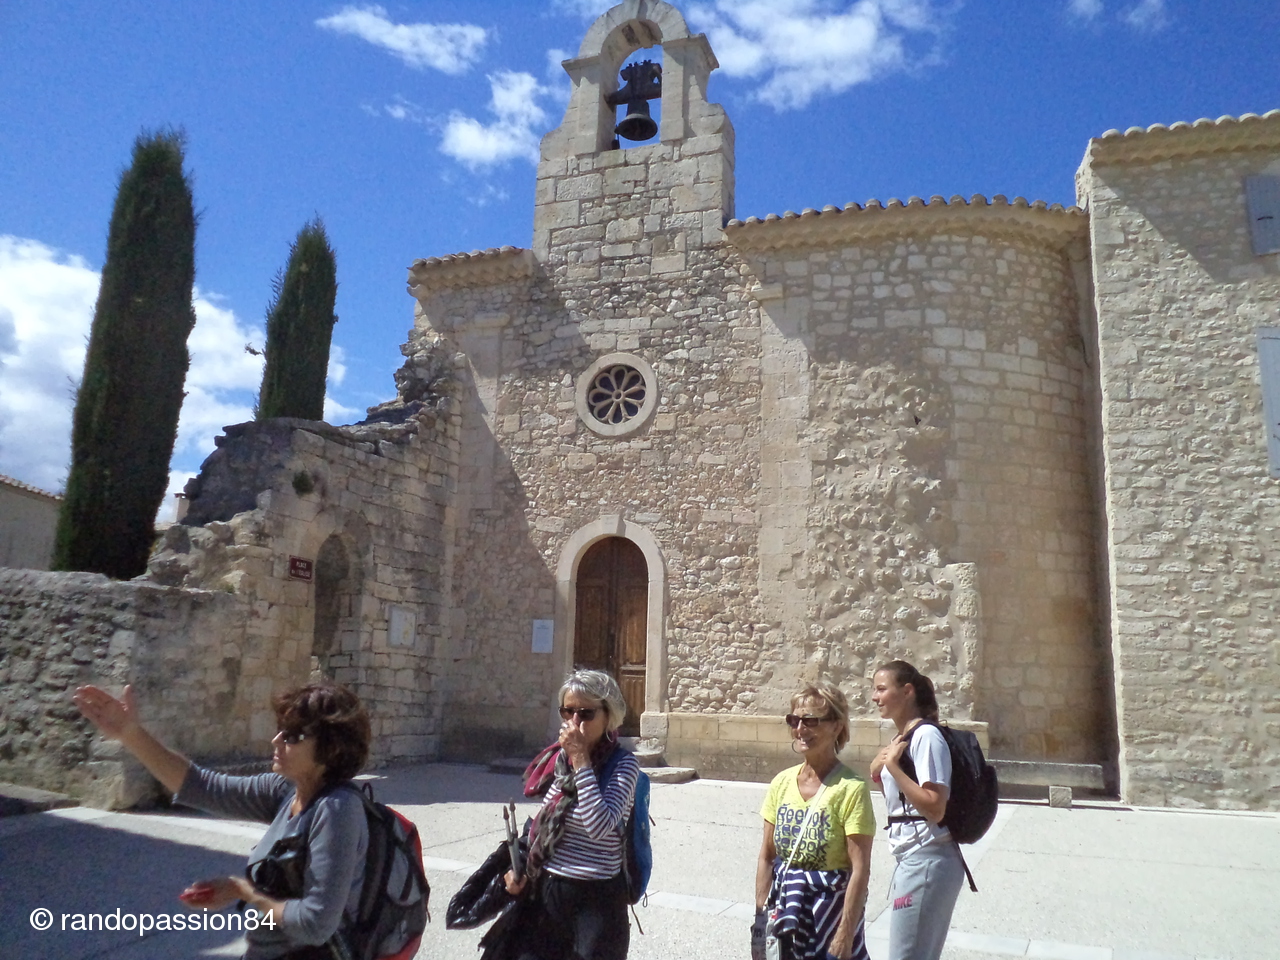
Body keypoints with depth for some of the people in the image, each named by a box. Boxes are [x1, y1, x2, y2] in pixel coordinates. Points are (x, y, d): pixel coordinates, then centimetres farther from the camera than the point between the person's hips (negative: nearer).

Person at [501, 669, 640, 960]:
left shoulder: (622, 765, -13)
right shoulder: (560, 759, 5)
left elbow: (600, 826, -29)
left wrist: (581, 760, -24)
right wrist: (520, 869, 4)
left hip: (595, 899, -5)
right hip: (546, 893, 6)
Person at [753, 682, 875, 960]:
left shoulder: (850, 788, -16)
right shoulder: (781, 783, 1)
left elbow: (860, 869, -16)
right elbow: (766, 856, 6)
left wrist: (845, 936, -16)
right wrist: (761, 916, 4)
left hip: (831, 907, -5)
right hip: (785, 906, 5)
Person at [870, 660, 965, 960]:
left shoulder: (926, 736, -15)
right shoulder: (902, 739, 14)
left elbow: (935, 808, -22)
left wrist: (892, 765, -20)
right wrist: (879, 773, 4)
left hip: (927, 862, -10)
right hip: (912, 859, 10)